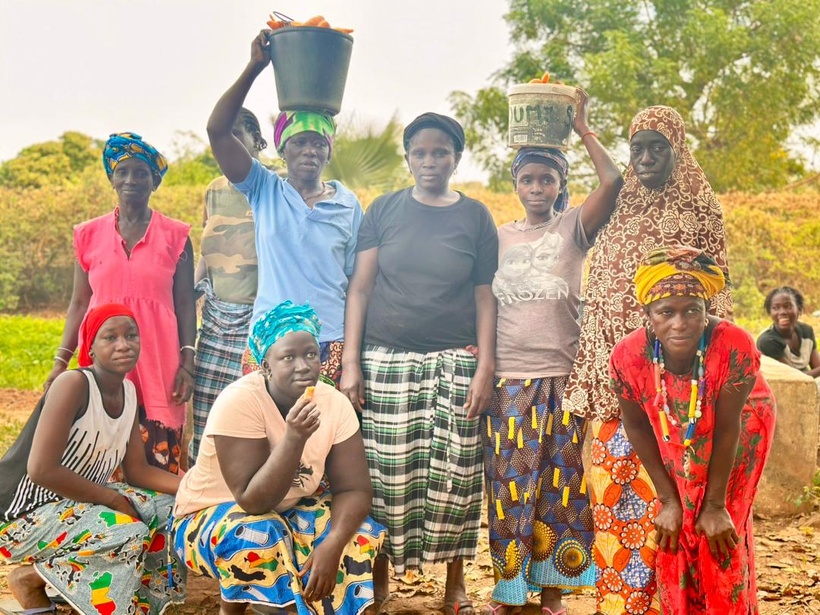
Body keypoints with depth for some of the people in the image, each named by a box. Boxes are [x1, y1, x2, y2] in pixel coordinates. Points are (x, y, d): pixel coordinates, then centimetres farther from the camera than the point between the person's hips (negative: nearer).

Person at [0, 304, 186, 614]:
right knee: (129, 534, -28)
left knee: (173, 509, 2)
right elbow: (42, 470, -29)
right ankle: (31, 578, -5)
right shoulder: (73, 384, -22)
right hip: (25, 513, -9)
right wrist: (114, 500, -20)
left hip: (79, 500, 9)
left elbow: (137, 470, 4)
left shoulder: (128, 391, 3)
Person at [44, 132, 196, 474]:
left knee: (161, 455, -5)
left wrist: (187, 362, -5)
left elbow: (186, 305, 4)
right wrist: (61, 360, 3)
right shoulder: (90, 235, 9)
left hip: (160, 360, -1)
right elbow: (79, 304, 11)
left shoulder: (175, 236, 5)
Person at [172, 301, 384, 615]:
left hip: (288, 513, 4)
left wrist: (332, 544, -32)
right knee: (256, 537, -35)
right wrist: (295, 438, -43)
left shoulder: (335, 403, -15)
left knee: (361, 538, -19)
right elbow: (254, 501, -31)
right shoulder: (239, 402, -28)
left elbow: (354, 489, -14)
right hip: (212, 516, -4)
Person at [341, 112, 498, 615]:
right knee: (386, 476, 0)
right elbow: (360, 288, 3)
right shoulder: (385, 210, 6)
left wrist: (485, 367, -5)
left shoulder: (475, 216, 6)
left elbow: (485, 296, 4)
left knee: (454, 476, 0)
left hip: (455, 364, 0)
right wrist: (350, 362, -5)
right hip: (386, 361, 0)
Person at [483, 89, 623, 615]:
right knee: (508, 487, 3)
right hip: (507, 378, 2)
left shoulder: (573, 227, 4)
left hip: (561, 375, -2)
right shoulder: (500, 237, 12)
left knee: (559, 487, 2)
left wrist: (582, 128, -4)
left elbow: (613, 181, -13)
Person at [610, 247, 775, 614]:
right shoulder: (627, 356, -32)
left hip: (741, 427, -2)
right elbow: (636, 426, -15)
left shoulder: (735, 347, -39)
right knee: (674, 534, 3)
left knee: (723, 533, -1)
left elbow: (727, 428, -28)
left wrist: (716, 505, -18)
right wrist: (668, 500, -9)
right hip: (672, 434, 2)